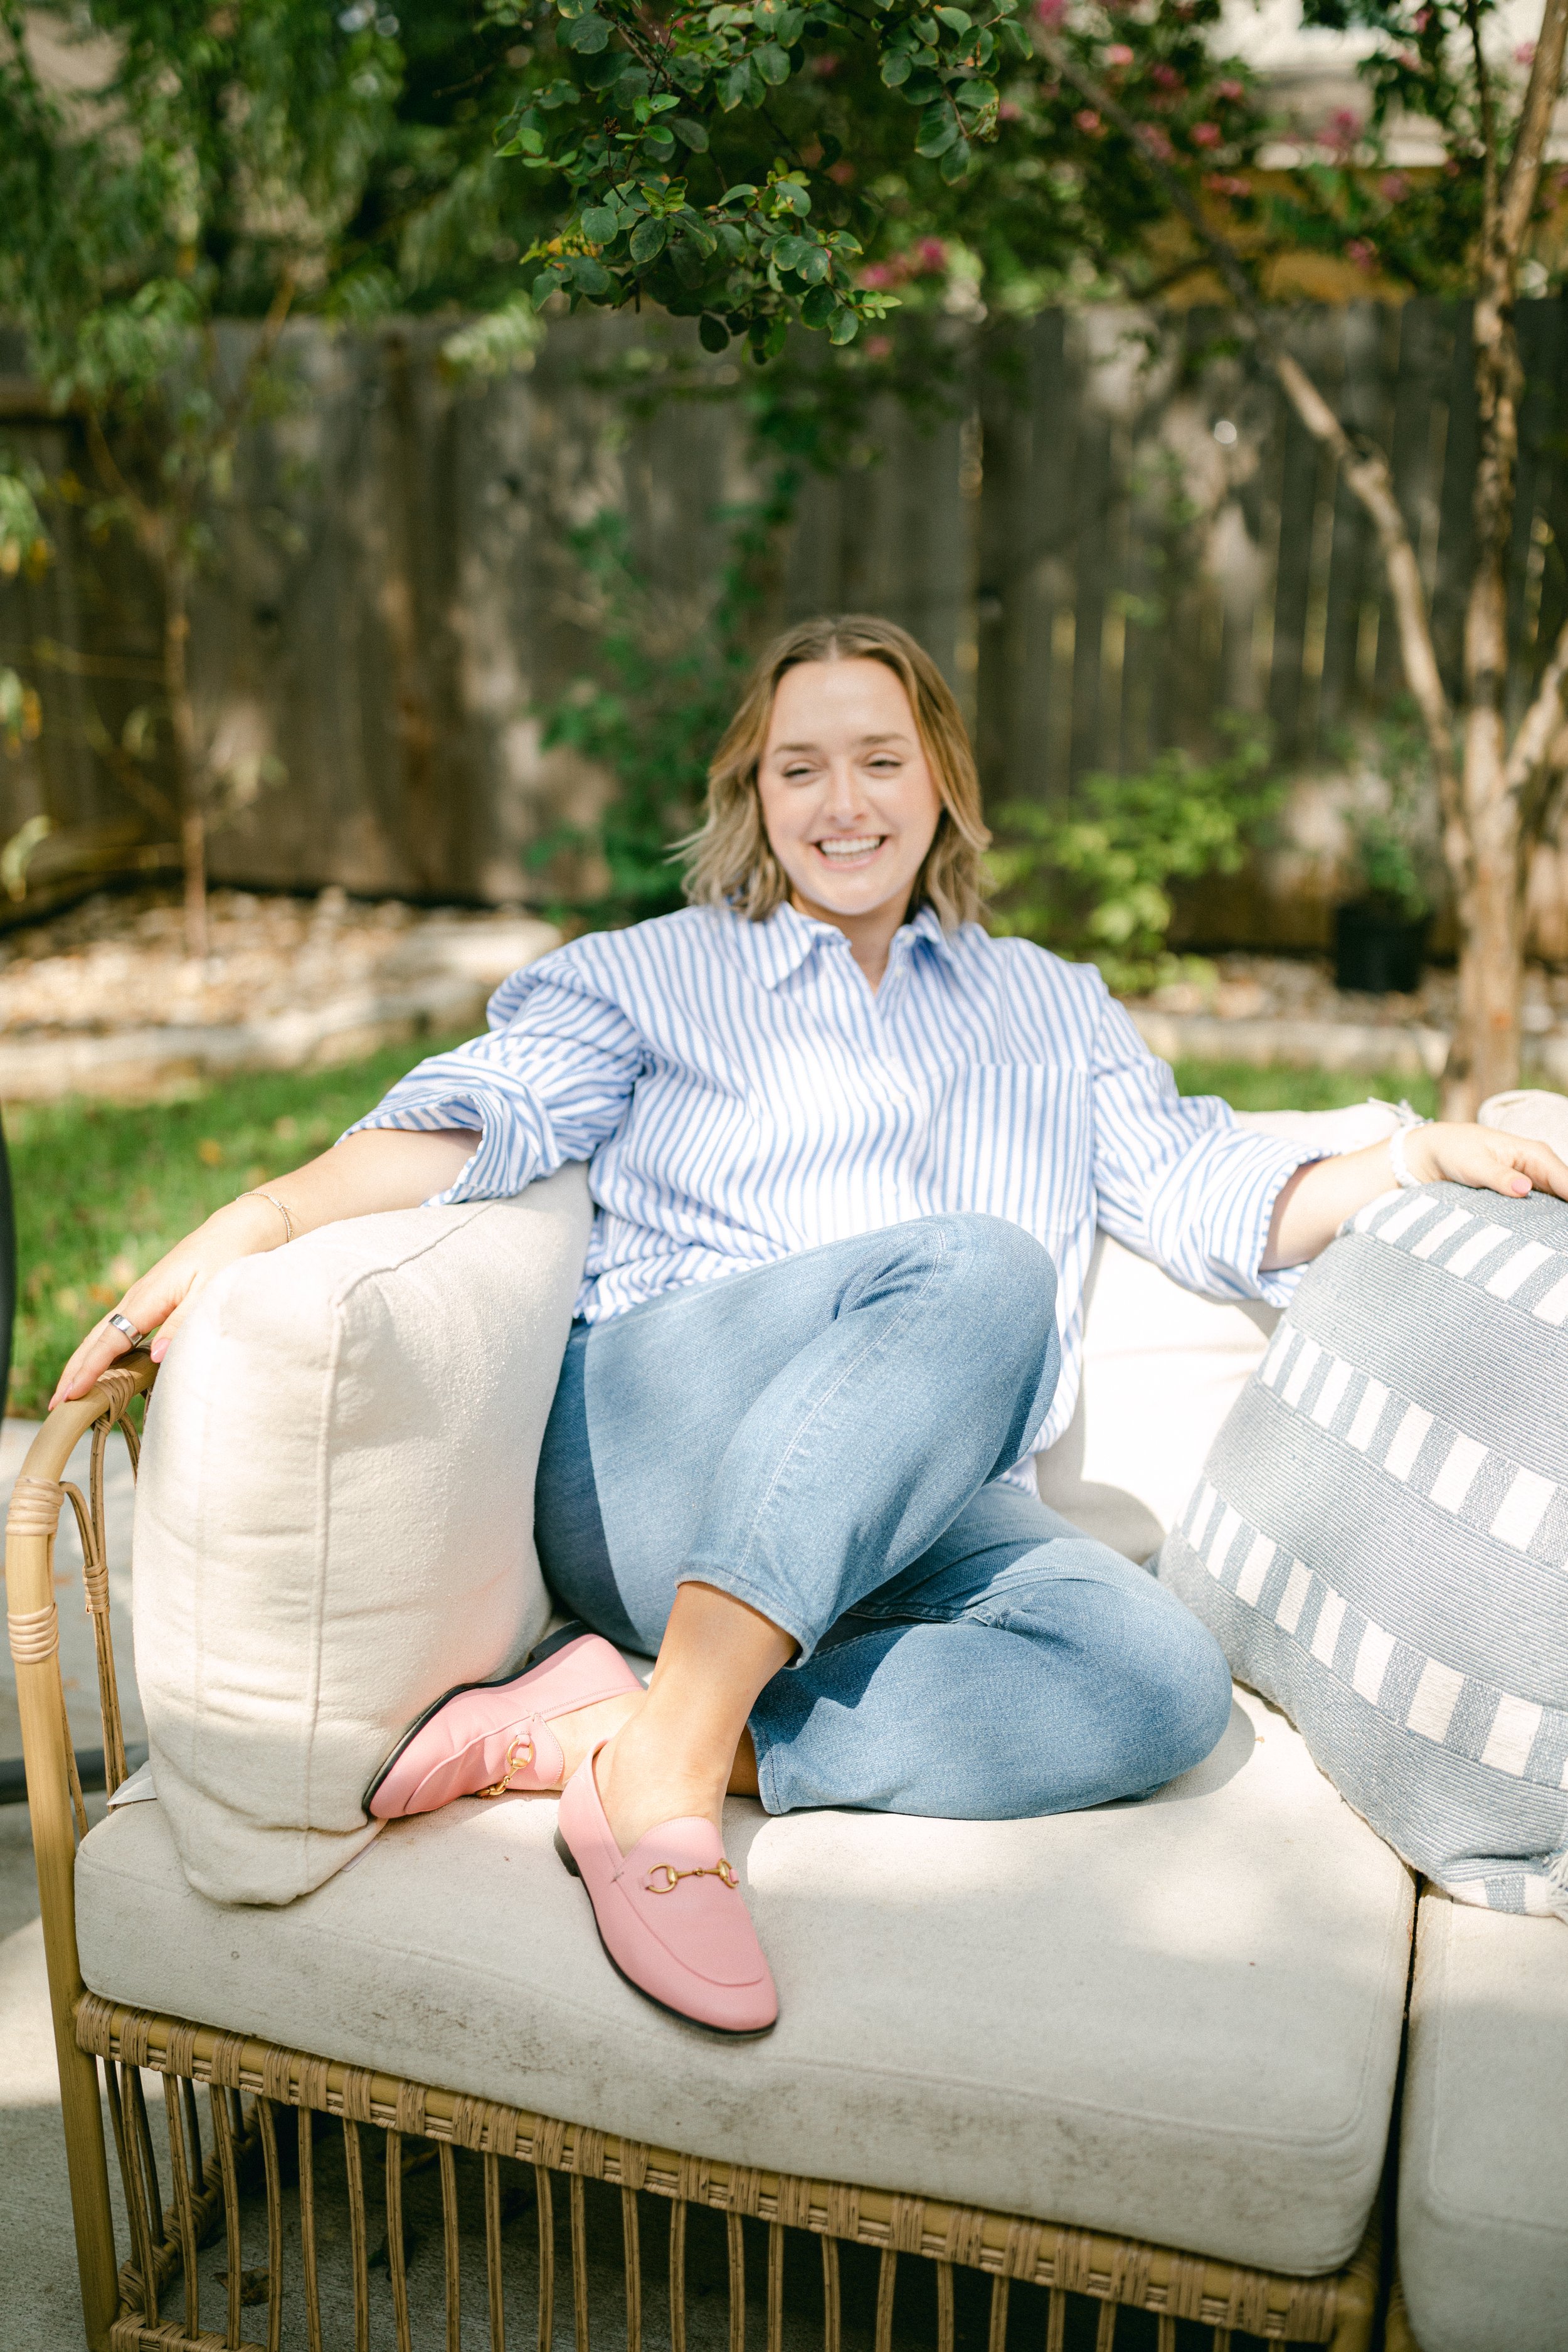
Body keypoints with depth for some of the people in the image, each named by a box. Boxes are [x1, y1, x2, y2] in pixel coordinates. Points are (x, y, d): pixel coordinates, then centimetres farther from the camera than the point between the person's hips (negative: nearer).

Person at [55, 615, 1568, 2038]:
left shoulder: (1053, 1009, 27)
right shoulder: (658, 976, 18)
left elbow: (1209, 1203, 24)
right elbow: (487, 1114, 1)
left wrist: (1419, 1154, 7)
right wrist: (267, 1213, -17)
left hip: (929, 1522, 4)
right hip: (648, 1464, -3)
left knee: (1161, 1684, -29)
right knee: (976, 1262, -33)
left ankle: (588, 1731, -28)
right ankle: (668, 1751, -33)